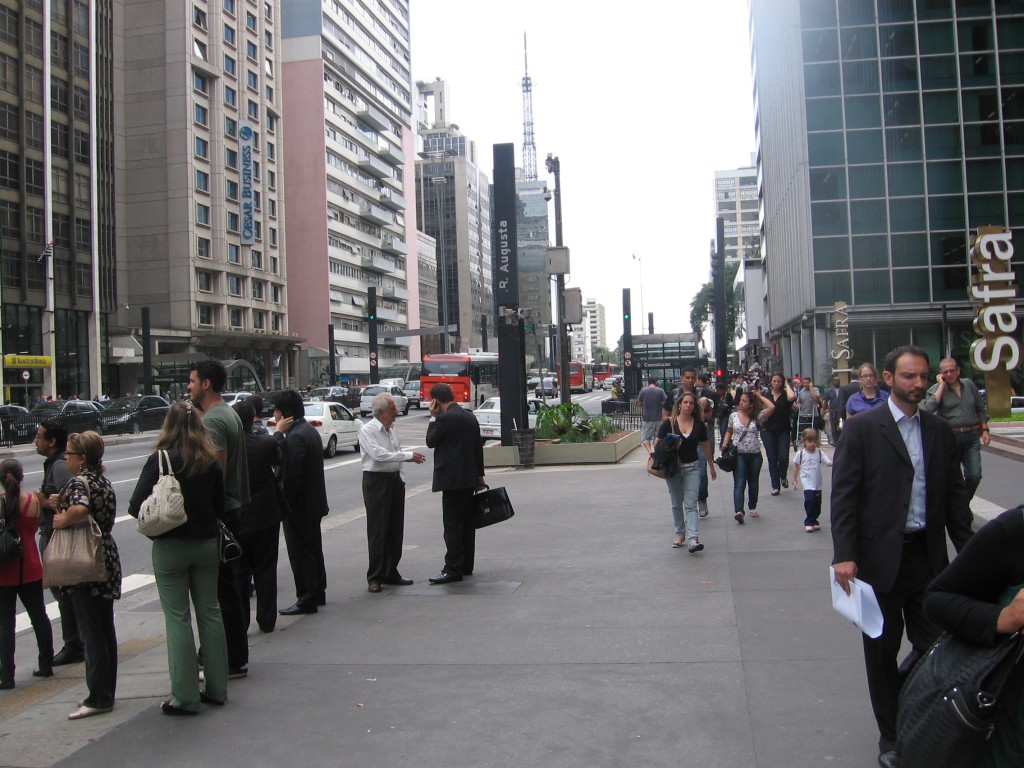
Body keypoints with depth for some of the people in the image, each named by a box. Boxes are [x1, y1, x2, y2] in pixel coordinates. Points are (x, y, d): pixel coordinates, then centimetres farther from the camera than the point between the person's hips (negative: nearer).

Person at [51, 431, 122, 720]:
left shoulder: (79, 482, -16)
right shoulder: (103, 481, 12)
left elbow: (79, 509, -37)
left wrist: (62, 520, -19)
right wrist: (62, 504, 4)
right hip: (107, 560, 9)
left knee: (91, 634, -1)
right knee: (105, 630, 13)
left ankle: (98, 698, 5)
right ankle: (107, 693, 21)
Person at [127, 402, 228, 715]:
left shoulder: (159, 461, -12)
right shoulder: (211, 462, -1)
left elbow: (136, 507, -14)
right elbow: (220, 508, 3)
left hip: (170, 546, -4)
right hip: (206, 545, 4)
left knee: (177, 617, 2)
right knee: (210, 612, 13)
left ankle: (185, 697, 6)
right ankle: (216, 688, 20)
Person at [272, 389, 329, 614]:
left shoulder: (295, 436, -21)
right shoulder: (309, 430, 11)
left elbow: (291, 473, -25)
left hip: (299, 505, -10)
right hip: (313, 502, 10)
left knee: (301, 554, -2)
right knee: (313, 549, 18)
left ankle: (306, 599, 4)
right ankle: (318, 593, 28)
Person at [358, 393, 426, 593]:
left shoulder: (390, 430, 11)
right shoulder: (368, 430, -12)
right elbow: (379, 455, -23)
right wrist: (409, 455, -21)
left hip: (395, 480, 7)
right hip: (376, 481, -7)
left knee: (395, 530, 11)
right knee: (378, 531, -3)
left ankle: (391, 573, 21)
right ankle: (374, 578, 4)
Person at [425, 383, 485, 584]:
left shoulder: (445, 419, -15)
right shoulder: (469, 417, 11)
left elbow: (431, 441, -5)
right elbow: (478, 447, 16)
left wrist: (433, 417, 1)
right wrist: (479, 475, 22)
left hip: (452, 479, -9)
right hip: (469, 478, 9)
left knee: (452, 525, -7)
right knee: (467, 523, 13)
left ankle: (453, 569, -7)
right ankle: (466, 566, 20)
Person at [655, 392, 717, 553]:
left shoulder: (699, 424, 1)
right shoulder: (669, 423, -4)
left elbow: (705, 446, 13)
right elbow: (657, 443, 1)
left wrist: (712, 466, 19)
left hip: (692, 468, 0)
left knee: (691, 504, -10)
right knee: (676, 504, 11)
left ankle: (693, 539, -19)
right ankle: (680, 534, 26)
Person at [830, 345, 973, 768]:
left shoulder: (939, 431, 7)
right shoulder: (862, 428, -7)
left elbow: (955, 495, 10)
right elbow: (844, 494, -10)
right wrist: (844, 555, -17)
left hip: (929, 557, 4)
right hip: (880, 559, -3)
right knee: (882, 651, 9)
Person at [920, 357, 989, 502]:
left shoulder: (969, 385, 9)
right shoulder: (936, 389, -3)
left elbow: (980, 408, 18)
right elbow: (928, 408, -23)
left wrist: (985, 430, 11)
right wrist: (942, 385, -15)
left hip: (971, 437, 3)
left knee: (974, 475, -4)